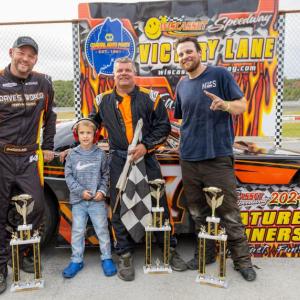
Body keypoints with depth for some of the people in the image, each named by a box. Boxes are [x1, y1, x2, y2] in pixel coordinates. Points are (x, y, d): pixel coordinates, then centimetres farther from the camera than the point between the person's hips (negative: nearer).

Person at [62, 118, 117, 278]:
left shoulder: (100, 154, -2)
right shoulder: (72, 154, -2)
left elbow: (105, 175, 3)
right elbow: (68, 176, -2)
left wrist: (102, 190, -10)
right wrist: (81, 191, -12)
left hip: (97, 200, -1)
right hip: (78, 200, 1)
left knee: (102, 230, 7)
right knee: (77, 231, 10)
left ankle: (106, 258, 23)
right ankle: (76, 260, 25)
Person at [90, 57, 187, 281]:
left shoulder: (150, 98, 2)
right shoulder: (104, 101, 9)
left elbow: (164, 126, 1)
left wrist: (146, 146, -12)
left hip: (147, 159, -1)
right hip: (119, 161, 1)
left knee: (159, 204, 5)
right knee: (120, 208, 4)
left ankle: (170, 249, 23)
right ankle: (125, 255, 19)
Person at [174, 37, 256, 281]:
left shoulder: (220, 75, -1)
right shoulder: (182, 85, 15)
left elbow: (242, 105, -3)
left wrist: (225, 105, -24)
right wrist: (185, 142, 8)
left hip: (218, 157, -5)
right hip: (189, 159, 6)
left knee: (229, 213, 1)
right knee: (198, 212, 14)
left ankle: (242, 260, 18)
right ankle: (206, 254, 30)